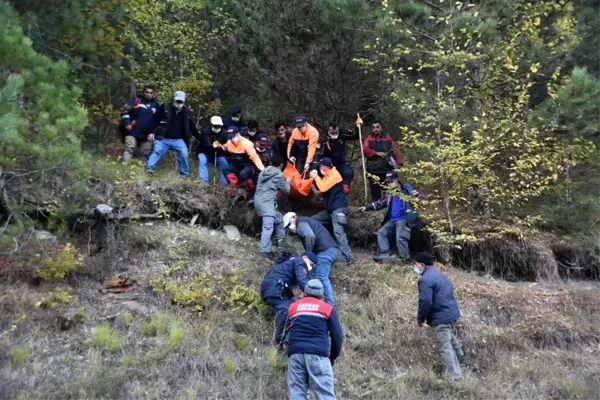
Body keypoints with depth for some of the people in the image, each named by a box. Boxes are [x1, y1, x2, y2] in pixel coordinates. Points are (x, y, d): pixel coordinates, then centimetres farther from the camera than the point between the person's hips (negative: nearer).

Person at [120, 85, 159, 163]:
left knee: (145, 154, 5)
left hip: (147, 135, 3)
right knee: (129, 149, -12)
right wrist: (127, 123, -12)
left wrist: (153, 132, 3)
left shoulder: (156, 106, 13)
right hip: (133, 132, -3)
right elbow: (125, 111, 2)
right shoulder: (136, 101, 6)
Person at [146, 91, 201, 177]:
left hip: (179, 140, 3)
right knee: (156, 152, -13)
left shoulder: (186, 111, 9)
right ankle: (148, 169, -15)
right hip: (163, 138, -3)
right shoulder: (165, 107, -2)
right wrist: (152, 132, -13)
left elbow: (192, 127, 16)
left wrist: (200, 139, 14)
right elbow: (154, 120, -3)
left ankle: (184, 175, 8)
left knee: (184, 156, -4)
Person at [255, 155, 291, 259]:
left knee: (279, 219, 24)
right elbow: (286, 190, 2)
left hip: (259, 200, 9)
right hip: (266, 202, -9)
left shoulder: (264, 171, 17)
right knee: (268, 226, -15)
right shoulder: (278, 174, -5)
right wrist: (287, 181, 22)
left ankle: (280, 241, 34)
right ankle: (265, 251, -22)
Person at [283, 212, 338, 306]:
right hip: (332, 249, 11)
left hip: (325, 251, -11)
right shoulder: (307, 221, 30)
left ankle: (330, 304, -13)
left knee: (321, 278, -11)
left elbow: (310, 236, -22)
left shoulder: (301, 223, -2)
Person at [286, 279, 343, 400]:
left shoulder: (293, 307, 21)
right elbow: (337, 336, 8)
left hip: (295, 353, 3)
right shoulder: (327, 308, 12)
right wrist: (333, 356, 20)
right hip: (318, 354, -3)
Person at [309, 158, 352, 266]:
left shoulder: (334, 175, -12)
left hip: (339, 208, -10)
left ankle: (347, 258, -27)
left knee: (338, 232, -21)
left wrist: (316, 177, -7)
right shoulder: (327, 175, 19)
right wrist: (315, 178, 4)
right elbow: (320, 188, 19)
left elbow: (323, 188, -20)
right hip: (330, 209, 10)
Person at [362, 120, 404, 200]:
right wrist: (377, 153, -20)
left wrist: (399, 163, -9)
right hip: (373, 171, 0)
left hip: (387, 170, 0)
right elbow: (364, 149, -9)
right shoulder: (369, 139, 9)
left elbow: (395, 151, 4)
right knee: (375, 195, 3)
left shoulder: (388, 138, 10)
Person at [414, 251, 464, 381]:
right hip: (452, 312, 10)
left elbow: (425, 302, -24)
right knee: (451, 338, 31)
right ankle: (459, 358, 51)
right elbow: (450, 289, 23)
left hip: (441, 318, -10)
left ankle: (454, 375, -1)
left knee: (444, 347, -3)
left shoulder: (425, 280, -20)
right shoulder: (439, 273, 13)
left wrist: (420, 319, -9)